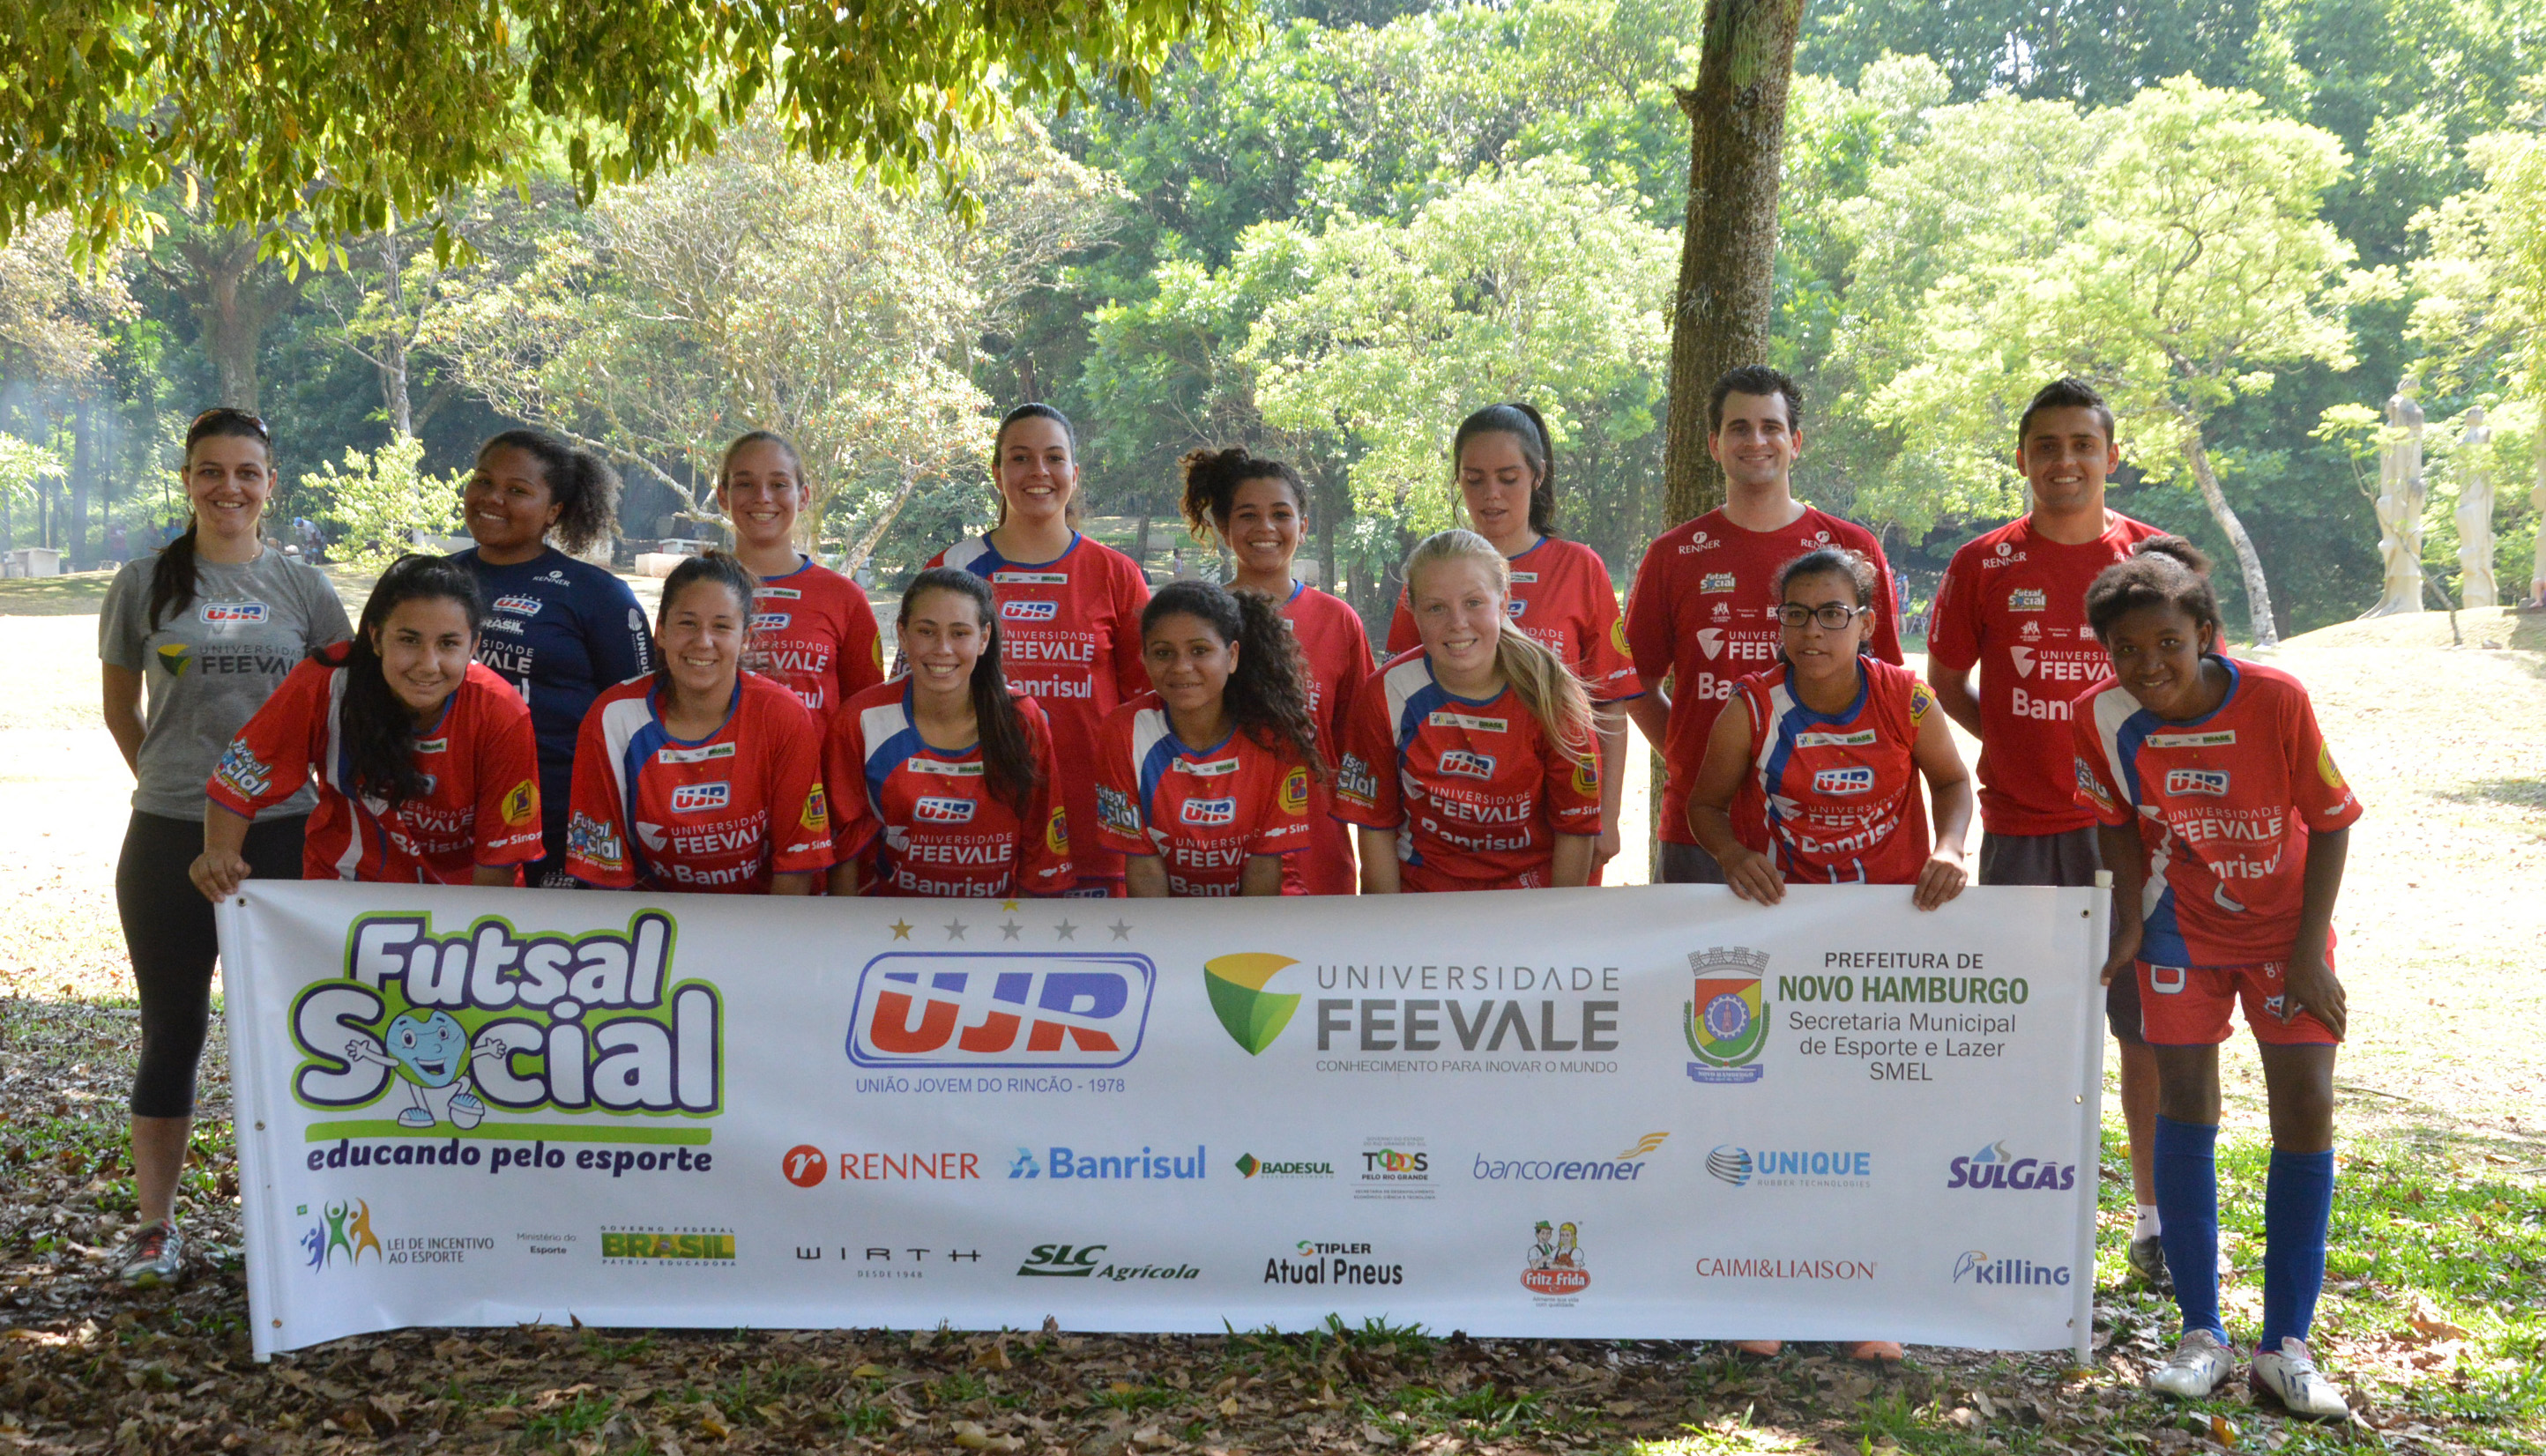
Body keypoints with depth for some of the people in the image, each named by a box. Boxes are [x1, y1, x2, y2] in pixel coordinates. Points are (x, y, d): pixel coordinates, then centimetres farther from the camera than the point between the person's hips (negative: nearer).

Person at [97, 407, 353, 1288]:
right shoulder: (146, 585, 3)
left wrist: (332, 799, 7)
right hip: (169, 841, 0)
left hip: (283, 836, 1)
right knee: (172, 1031, 4)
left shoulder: (303, 589, 5)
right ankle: (155, 1229, 12)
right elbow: (121, 709, 14)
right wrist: (169, 780, 10)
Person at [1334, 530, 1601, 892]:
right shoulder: (1385, 695, -4)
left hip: (1528, 898, -1)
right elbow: (1375, 824, 2)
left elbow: (1576, 826, -1)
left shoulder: (1553, 695, -7)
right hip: (1422, 898, 1)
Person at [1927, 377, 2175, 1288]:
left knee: (2150, 1025, 3)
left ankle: (2154, 1219, 14)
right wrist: (2017, 742, 3)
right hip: (2021, 827, 0)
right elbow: (1945, 682, 12)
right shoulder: (1983, 565, 2)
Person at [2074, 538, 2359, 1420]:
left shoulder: (2277, 701, -25)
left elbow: (2329, 823, -14)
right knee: (2184, 1104, -2)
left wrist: (2309, 951, -15)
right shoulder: (2104, 718, -19)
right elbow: (2119, 825, -1)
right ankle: (2202, 1337, 8)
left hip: (2285, 926, -1)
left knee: (2306, 1109, -6)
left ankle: (2286, 1346, 3)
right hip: (2183, 927, 1)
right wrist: (2129, 926, -10)